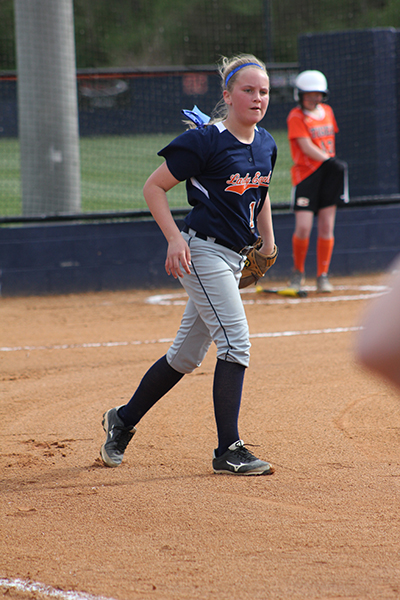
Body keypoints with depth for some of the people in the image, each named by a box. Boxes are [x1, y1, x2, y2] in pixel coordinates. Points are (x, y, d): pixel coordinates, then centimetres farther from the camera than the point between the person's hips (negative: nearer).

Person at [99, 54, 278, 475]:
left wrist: (268, 242, 20)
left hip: (233, 258, 8)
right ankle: (229, 451, -13)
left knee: (187, 354, 13)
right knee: (235, 342, -16)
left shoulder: (265, 144, 8)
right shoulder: (204, 140, -15)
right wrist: (175, 238, -19)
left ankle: (122, 421, 30)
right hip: (202, 253, -8)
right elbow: (154, 187, -10)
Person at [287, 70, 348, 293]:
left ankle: (323, 275, 8)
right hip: (305, 174, -5)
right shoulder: (296, 117, -8)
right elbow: (306, 147, -19)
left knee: (327, 226, 1)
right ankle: (298, 272, 11)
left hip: (329, 174, 5)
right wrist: (329, 161, -31)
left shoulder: (327, 111, 12)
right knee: (303, 227, -10)